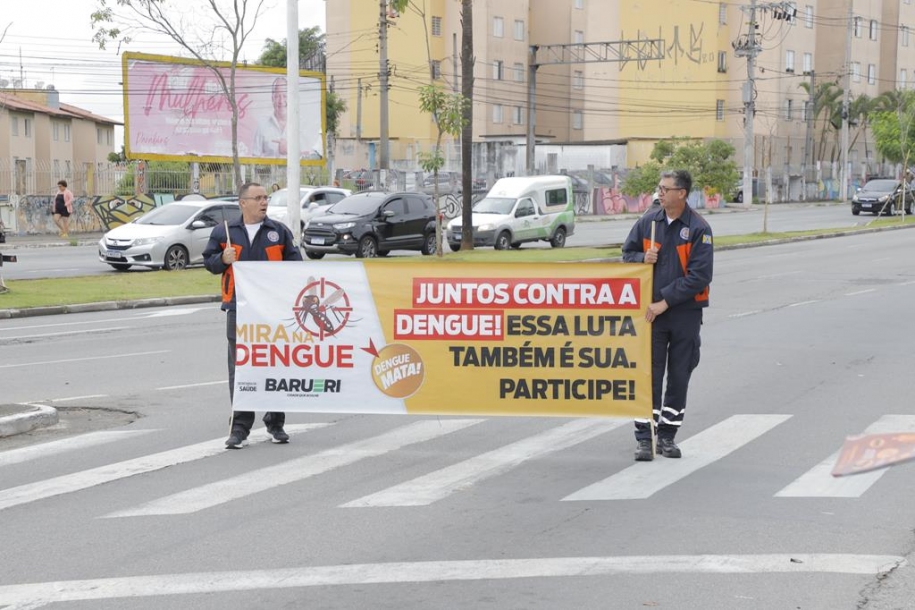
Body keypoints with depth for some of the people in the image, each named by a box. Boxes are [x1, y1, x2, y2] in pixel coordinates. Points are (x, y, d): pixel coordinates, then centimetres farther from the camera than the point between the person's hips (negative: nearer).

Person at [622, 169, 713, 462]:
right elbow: (627, 253, 14)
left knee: (679, 376, 7)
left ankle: (668, 435, 19)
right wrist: (643, 258, -9)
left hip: (686, 313, -1)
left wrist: (665, 302, -15)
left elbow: (699, 276, -12)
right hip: (652, 311, 1)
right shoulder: (648, 221, 3)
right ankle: (645, 438, 1)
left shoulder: (698, 229, -8)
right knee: (649, 374, -2)